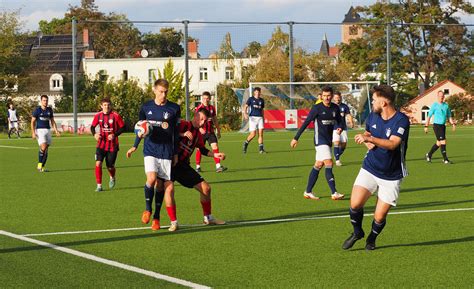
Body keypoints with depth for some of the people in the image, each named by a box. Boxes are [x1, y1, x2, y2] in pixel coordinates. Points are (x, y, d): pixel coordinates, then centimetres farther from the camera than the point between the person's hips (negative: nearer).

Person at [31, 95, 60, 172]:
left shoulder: (49, 110, 9)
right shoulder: (37, 110, -5)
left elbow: (52, 121, 16)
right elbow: (33, 121, -4)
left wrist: (56, 130, 3)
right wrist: (33, 132, -13)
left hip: (48, 130, 5)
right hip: (40, 130, -5)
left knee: (46, 149, 3)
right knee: (43, 147, -21)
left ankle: (42, 167, 11)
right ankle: (39, 164, -6)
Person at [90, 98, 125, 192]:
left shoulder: (115, 116, -10)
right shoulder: (98, 116, -1)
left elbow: (122, 127, -4)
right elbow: (92, 127, 11)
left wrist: (114, 135, -19)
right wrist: (95, 134, -10)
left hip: (112, 145, -2)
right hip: (101, 145, 2)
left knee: (110, 166, 5)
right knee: (98, 163, -16)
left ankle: (112, 178, 41)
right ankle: (99, 185, -7)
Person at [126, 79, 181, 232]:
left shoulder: (174, 109, 2)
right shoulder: (146, 107, 5)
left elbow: (176, 132, 7)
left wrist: (176, 153, 6)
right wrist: (134, 147, 12)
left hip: (166, 152, 0)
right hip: (150, 150, 0)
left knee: (161, 185, 2)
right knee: (151, 179, -20)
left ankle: (156, 217, 16)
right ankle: (148, 208, 3)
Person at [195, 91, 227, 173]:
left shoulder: (212, 108, 9)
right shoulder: (199, 108, -5)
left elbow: (215, 120, 19)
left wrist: (218, 131, 20)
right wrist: (200, 128, -30)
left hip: (210, 131, 3)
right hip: (201, 132, -3)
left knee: (215, 147, -10)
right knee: (199, 149, 5)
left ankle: (218, 166, -14)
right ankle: (198, 166, 20)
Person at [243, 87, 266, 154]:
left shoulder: (261, 100, 15)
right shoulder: (251, 99, 4)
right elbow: (245, 107, -2)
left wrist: (263, 118, 21)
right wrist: (245, 114, -19)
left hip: (260, 117, 3)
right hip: (253, 118, -3)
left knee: (261, 132, -9)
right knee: (253, 134, -8)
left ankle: (261, 148, -5)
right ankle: (246, 143, 19)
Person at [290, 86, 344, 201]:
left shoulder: (335, 108, 5)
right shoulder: (317, 108, -10)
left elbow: (338, 121, 15)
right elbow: (306, 123, -9)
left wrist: (339, 128, -10)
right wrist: (296, 138, -9)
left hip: (329, 140, 6)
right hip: (320, 139, -6)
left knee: (318, 165, 11)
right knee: (329, 164, -16)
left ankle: (308, 192, 19)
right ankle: (334, 193, -17)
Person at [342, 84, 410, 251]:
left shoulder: (401, 120, -19)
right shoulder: (373, 116, 2)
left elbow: (392, 144, -32)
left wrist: (370, 139, -44)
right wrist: (367, 142, -2)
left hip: (391, 176, -4)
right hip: (369, 168, 4)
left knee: (380, 217, -3)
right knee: (355, 204, -14)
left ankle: (372, 239, 30)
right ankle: (357, 232, 15)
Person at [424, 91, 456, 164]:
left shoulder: (446, 105, 10)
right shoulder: (434, 105, -4)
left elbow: (449, 116, 16)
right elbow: (429, 116, -2)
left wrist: (453, 123, 1)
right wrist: (426, 126, -5)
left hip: (443, 125, 6)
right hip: (436, 125, -6)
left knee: (439, 143, 11)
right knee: (443, 141, -12)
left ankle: (429, 155, 29)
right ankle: (445, 159, -8)